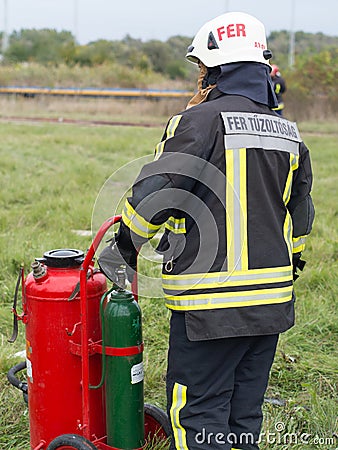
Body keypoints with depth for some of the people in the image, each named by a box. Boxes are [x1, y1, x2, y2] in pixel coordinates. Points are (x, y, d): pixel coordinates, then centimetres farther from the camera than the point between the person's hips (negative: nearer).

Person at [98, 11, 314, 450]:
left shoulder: (201, 121, -13)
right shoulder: (289, 132, 10)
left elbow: (152, 196, -15)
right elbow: (299, 219, 19)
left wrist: (122, 249, 1)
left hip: (212, 304, -7)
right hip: (272, 300, 7)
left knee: (199, 414, 3)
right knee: (244, 412, 18)